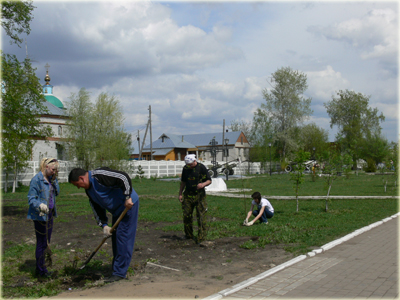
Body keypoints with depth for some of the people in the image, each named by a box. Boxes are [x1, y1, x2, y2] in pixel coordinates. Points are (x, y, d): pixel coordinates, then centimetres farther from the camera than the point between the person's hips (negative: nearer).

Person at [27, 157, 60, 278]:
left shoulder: (50, 178, 8)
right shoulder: (36, 179, -16)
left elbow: (57, 193, 8)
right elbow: (31, 198, -18)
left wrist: (54, 180, -4)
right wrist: (40, 205, -35)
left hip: (49, 214, 8)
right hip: (40, 215, -8)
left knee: (46, 242, 15)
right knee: (41, 242, -1)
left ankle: (40, 268, 28)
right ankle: (41, 270, 11)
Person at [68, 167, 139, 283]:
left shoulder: (99, 175, -21)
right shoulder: (89, 190, 10)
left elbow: (124, 178, -27)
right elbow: (97, 208, 13)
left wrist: (128, 197, -27)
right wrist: (104, 225, 2)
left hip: (129, 204, -10)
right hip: (117, 210, 10)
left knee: (123, 237, -11)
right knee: (115, 238, 11)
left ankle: (119, 273, -8)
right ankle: (117, 270, 19)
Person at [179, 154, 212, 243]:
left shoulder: (201, 167, -6)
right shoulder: (185, 168, 7)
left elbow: (209, 180, -3)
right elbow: (183, 182, 18)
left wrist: (203, 184, -24)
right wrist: (180, 194, 13)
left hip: (199, 195, -4)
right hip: (188, 195, 4)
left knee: (201, 217, -5)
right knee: (186, 216, 6)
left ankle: (201, 238, 0)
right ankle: (189, 235, 22)